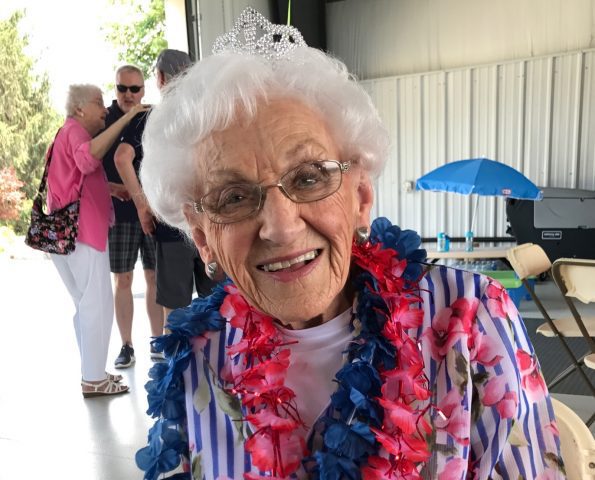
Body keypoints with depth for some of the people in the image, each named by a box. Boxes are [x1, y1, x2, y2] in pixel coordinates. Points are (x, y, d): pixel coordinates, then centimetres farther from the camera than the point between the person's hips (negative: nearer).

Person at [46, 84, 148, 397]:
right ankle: (93, 379, 1)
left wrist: (116, 190, 11)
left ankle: (92, 373, 22)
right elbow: (87, 159, -30)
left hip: (72, 230, 10)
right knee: (98, 304, -6)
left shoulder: (73, 134, 24)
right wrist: (126, 118, -28)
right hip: (81, 229, -10)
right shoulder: (73, 129, -7)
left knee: (87, 305, 14)